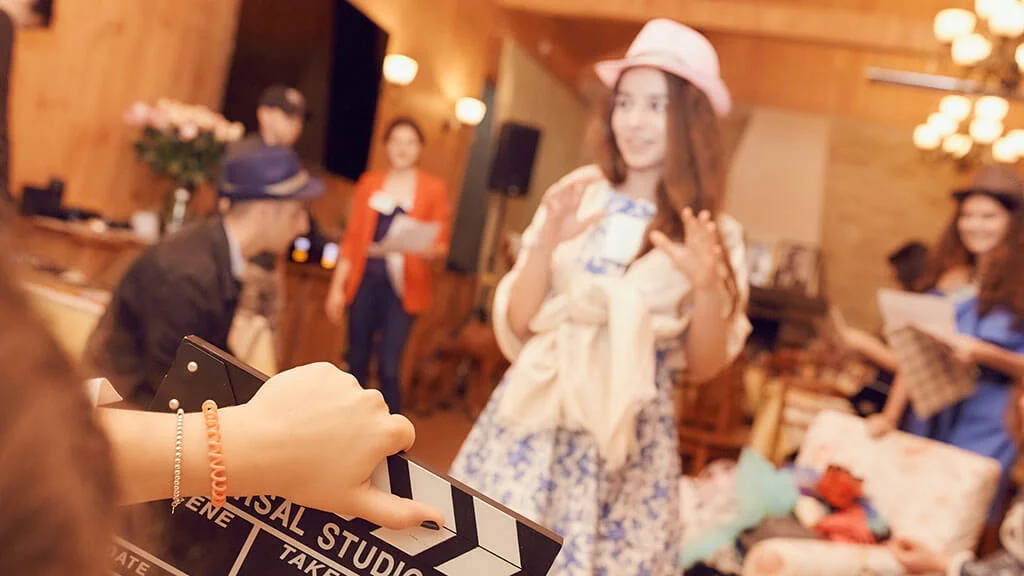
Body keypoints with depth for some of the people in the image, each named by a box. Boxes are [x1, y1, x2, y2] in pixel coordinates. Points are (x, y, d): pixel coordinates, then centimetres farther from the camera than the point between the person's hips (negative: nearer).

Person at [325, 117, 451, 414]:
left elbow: (441, 243, 4)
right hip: (365, 278, 3)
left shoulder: (433, 189, 7)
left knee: (389, 367, -9)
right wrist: (337, 287, 7)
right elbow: (352, 237, 12)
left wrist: (430, 251, -20)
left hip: (402, 285, -2)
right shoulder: (369, 182, 13)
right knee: (357, 362, 5)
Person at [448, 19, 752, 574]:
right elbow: (517, 324, -1)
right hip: (537, 415, 1)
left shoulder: (712, 234, -1)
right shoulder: (575, 195, -1)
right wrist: (546, 245, -17)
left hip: (630, 439, -1)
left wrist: (708, 287, -16)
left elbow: (703, 367, 1)